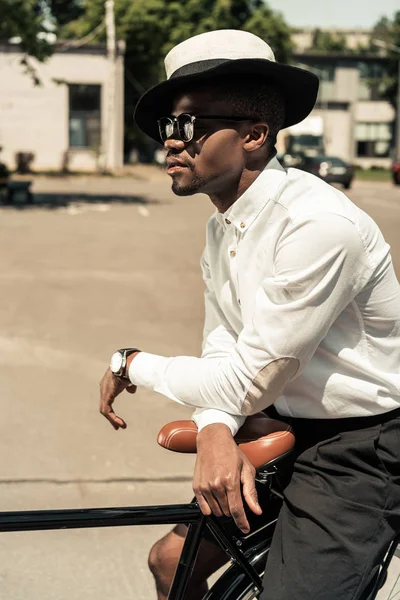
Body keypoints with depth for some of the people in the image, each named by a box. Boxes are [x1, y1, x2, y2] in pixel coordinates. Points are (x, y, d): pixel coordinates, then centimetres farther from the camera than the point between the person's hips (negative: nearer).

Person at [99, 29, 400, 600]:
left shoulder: (320, 226, -27)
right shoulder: (222, 227, 3)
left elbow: (249, 381, -23)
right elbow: (222, 346, 4)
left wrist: (133, 364, -9)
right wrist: (215, 431, -17)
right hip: (289, 432, 8)